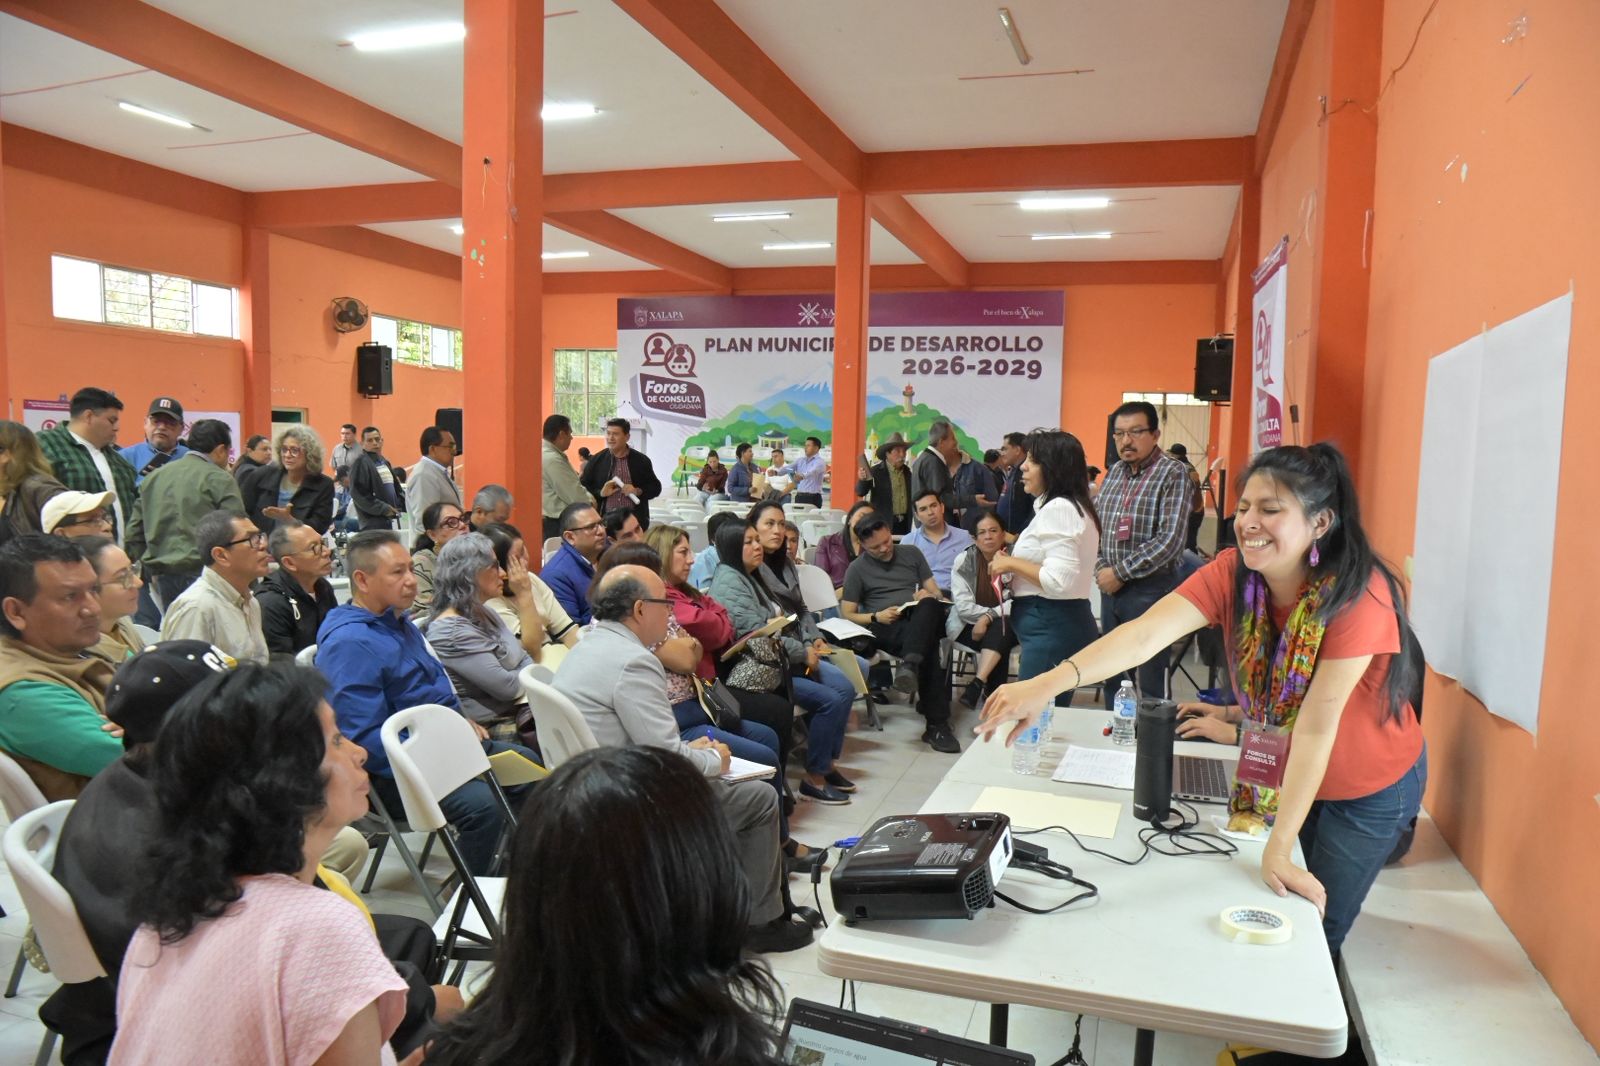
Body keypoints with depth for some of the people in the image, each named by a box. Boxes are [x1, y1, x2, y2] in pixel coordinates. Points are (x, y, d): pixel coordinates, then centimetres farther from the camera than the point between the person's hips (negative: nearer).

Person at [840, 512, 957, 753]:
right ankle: (936, 724, -44)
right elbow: (848, 615, 8)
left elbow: (935, 592, 18)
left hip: (922, 619, 3)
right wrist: (876, 617, -11)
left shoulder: (911, 553, 18)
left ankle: (909, 664, -54)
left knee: (929, 605, -37)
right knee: (927, 646, -37)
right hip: (885, 629, -3)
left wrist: (928, 596, -7)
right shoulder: (857, 569, 10)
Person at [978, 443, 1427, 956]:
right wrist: (1047, 684, -51)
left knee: (1314, 930, 6)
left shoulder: (1358, 594, -31)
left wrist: (1279, 849, -33)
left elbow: (1317, 724, -33)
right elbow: (1146, 634, -36)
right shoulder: (1233, 573, -21)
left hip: (1369, 787, -4)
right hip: (1281, 774, 4)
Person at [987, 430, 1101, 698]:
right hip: (1054, 624, 11)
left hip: (1051, 628, -11)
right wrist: (1013, 568, 13)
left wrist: (1012, 563, -13)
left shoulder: (1057, 509, -15)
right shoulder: (1068, 506, 17)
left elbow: (1060, 580, -25)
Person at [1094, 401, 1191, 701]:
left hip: (1150, 589, -6)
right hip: (1110, 586, 7)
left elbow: (1169, 540, -18)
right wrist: (1101, 568, -3)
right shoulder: (1114, 473, 11)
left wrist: (1120, 572, -15)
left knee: (1150, 684, 0)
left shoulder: (1173, 473, -10)